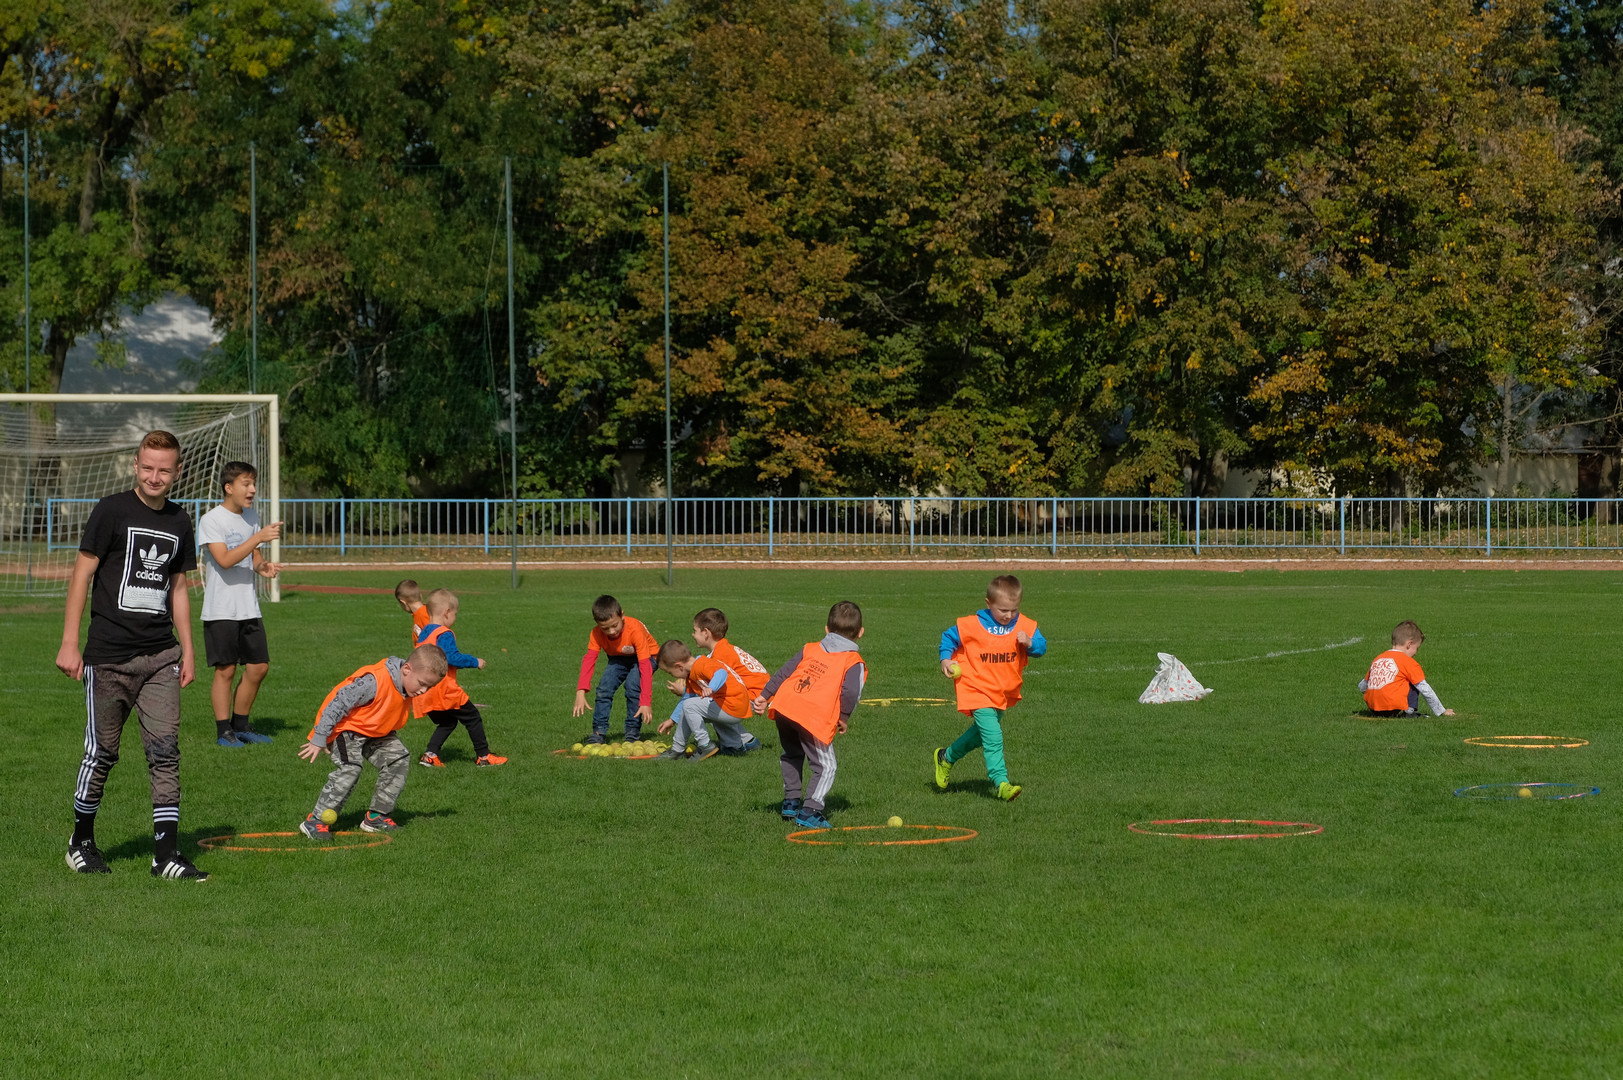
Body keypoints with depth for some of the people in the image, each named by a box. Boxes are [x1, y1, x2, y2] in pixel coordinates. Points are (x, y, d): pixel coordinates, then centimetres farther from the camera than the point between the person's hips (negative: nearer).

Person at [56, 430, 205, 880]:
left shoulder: (179, 522, 12)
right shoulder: (112, 511, -4)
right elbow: (82, 574, -4)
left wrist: (187, 651, 16)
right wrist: (69, 644, -9)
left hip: (160, 657, 4)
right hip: (108, 656, -4)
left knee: (165, 750, -4)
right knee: (102, 752, 3)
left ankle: (166, 854, -4)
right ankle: (81, 842, 21)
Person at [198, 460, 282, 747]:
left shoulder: (251, 516, 11)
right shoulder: (211, 520, -12)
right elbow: (225, 559, -23)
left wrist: (262, 565, -1)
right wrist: (258, 538, -27)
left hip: (249, 608, 7)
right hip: (220, 610, -7)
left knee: (259, 667, 7)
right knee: (225, 670, -4)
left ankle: (240, 724, 22)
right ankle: (224, 731, 4)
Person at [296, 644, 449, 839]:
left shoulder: (408, 686, -7)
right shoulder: (373, 682, -35)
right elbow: (338, 704, -30)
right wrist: (319, 739, -27)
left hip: (374, 731, 9)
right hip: (344, 728, -9)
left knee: (399, 757, 0)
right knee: (350, 768, -26)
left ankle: (376, 816, 10)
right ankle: (315, 821, -18)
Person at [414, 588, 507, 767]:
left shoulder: (423, 633, 14)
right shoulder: (444, 634, -14)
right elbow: (453, 657, -22)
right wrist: (475, 662, -10)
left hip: (426, 694, 8)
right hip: (445, 691, -8)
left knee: (446, 723, 21)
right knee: (473, 718, 5)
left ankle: (430, 755, 6)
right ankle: (483, 756, 9)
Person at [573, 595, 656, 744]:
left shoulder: (635, 629, -38)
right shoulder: (597, 634, -25)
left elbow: (645, 665, -39)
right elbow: (589, 660, -32)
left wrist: (646, 702, -44)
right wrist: (581, 692, -47)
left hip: (645, 655, -4)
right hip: (618, 659, 4)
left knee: (633, 686, -28)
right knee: (604, 688, -17)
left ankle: (633, 731, -15)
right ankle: (599, 731, -6)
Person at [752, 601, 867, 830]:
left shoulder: (810, 649, 23)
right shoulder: (854, 663, 7)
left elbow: (783, 672, 18)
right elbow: (851, 692, -10)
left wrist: (764, 696, 21)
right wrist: (844, 717, 3)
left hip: (783, 707, 6)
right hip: (815, 718, -6)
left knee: (792, 755, 29)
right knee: (825, 766, 4)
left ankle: (791, 801, 32)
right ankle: (810, 812, -7)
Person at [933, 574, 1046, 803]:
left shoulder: (1025, 626, -5)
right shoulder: (971, 625, -13)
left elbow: (1041, 646, -7)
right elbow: (948, 637, 1)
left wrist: (1030, 643, -28)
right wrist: (946, 659, -13)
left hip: (1005, 693, 6)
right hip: (977, 690, -6)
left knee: (981, 732, 23)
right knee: (992, 736, -18)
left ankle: (946, 757, 45)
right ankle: (1002, 783, -20)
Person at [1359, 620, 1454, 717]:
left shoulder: (1377, 659, 17)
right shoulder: (1408, 662, 1)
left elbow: (1361, 686, 22)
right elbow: (1425, 690, 4)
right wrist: (1442, 712, 14)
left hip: (1373, 709, 6)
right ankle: (1408, 712, 0)